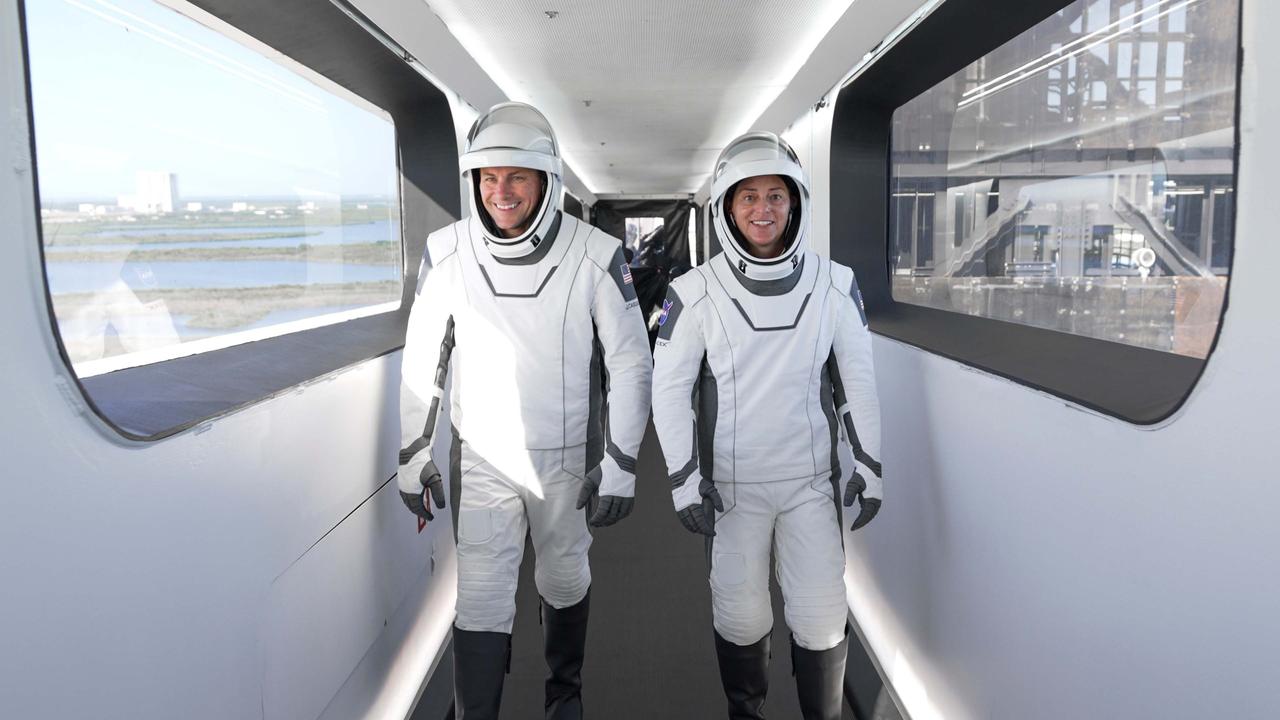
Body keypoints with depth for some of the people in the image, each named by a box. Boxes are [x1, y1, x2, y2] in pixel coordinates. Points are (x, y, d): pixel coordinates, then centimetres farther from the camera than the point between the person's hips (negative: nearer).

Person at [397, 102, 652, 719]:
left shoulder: (595, 257, -15)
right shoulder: (448, 253, -9)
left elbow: (629, 364, -8)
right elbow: (422, 362, 1)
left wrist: (619, 464, -10)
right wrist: (414, 459, 3)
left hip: (567, 459, 0)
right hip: (483, 460, 0)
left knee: (565, 581, 19)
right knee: (480, 600, 0)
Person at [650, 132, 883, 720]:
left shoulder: (835, 285, -3)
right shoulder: (695, 292, -9)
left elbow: (857, 380, 5)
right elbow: (669, 388, -5)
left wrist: (868, 467, 6)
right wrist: (685, 481, -8)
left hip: (812, 481, 1)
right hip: (732, 485, -1)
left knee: (822, 620, 6)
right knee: (741, 616, 10)